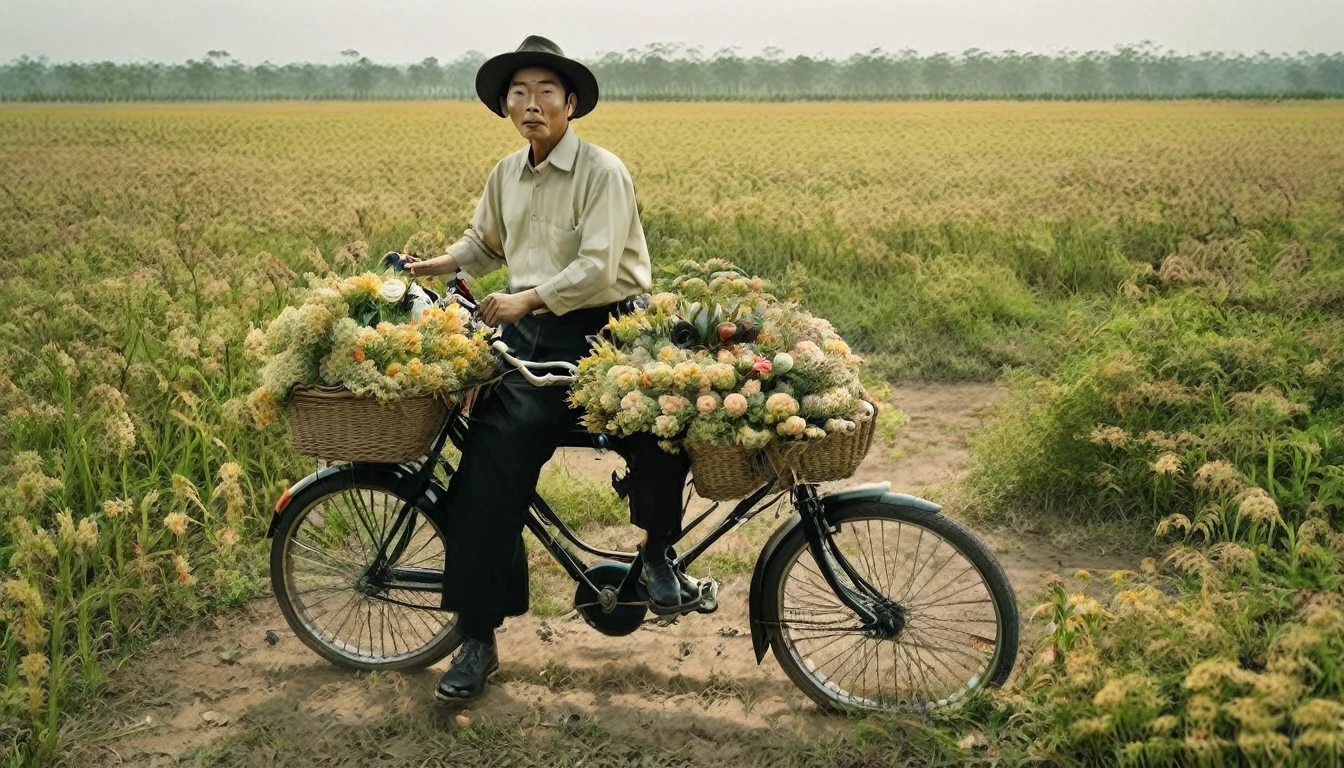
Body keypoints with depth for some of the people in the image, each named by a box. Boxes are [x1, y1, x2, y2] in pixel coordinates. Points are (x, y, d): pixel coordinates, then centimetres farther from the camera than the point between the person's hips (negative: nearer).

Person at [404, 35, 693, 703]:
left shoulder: (602, 171, -6)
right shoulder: (504, 176, 14)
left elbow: (598, 268, -16)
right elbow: (483, 244, 30)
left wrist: (529, 298, -24)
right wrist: (433, 265, 14)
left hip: (600, 331, -4)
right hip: (527, 333, 5)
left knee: (660, 438, -30)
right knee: (487, 466, -11)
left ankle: (656, 551, 3)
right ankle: (477, 635, -1)